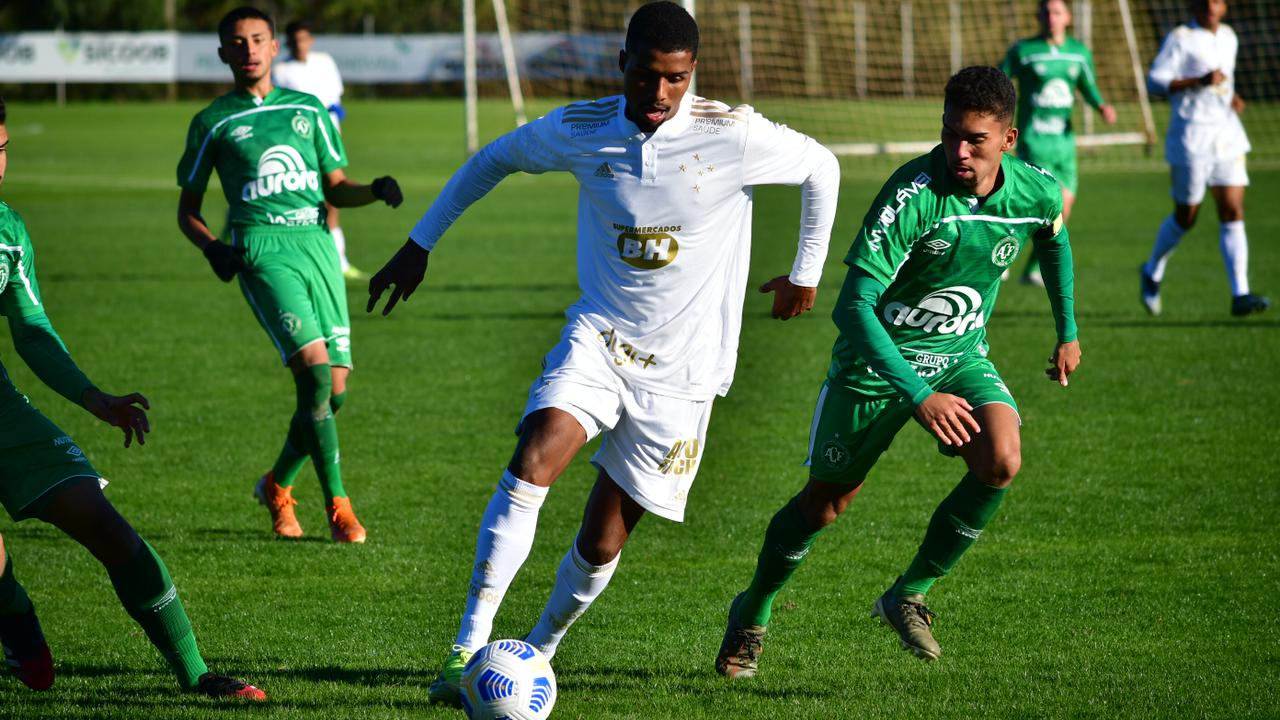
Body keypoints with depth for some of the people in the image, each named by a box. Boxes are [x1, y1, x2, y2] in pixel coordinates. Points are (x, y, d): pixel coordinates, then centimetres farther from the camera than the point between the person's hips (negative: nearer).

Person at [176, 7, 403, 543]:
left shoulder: (308, 110, 19)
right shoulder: (213, 123, 11)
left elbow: (337, 189, 19)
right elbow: (187, 210, 15)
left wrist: (375, 191, -2)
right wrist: (211, 247, -6)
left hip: (317, 243, 4)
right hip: (262, 249, -4)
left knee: (333, 390, -1)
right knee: (315, 369, -22)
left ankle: (278, 485, 24)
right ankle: (338, 505, -16)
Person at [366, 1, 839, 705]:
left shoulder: (732, 136, -14)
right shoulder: (579, 130, -7)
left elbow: (821, 167, 4)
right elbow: (495, 158, 12)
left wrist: (805, 274, 14)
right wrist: (419, 243, 15)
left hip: (681, 364, -1)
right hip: (598, 335, 1)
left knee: (602, 541, 3)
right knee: (530, 466, -26)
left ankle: (540, 647, 31)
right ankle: (468, 648, -24)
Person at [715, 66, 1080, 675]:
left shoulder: (1037, 192, -13)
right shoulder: (913, 194, -29)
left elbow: (1054, 238, 15)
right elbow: (854, 305, -32)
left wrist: (1068, 332, 22)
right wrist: (918, 396, -38)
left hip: (961, 356, 3)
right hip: (876, 361, -3)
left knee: (1001, 462, -24)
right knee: (824, 503, 7)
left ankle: (908, 596, -4)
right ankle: (752, 615, 34)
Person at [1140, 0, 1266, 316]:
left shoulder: (1228, 37, 13)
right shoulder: (1180, 38, -8)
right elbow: (1155, 80, -15)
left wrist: (1231, 96, 9)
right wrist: (1199, 82, -25)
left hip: (1227, 135, 5)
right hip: (1191, 139, -5)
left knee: (1233, 213, -6)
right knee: (1186, 217, 4)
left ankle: (1240, 295, -11)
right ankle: (1152, 273, 30)